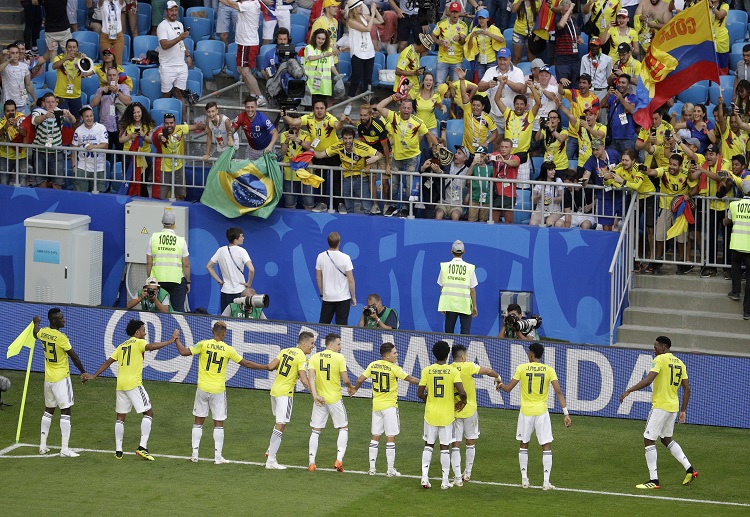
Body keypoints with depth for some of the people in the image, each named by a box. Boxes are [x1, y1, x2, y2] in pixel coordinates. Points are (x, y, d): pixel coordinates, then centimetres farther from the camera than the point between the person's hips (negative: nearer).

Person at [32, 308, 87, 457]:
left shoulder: (43, 332, 0)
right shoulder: (61, 337, -21)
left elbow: (36, 334, 26)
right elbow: (74, 357, -15)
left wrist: (36, 323, 48)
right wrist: (83, 372, -1)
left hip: (48, 378, 8)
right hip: (61, 378, -8)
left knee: (49, 410, 19)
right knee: (65, 411, -4)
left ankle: (43, 445, 22)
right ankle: (65, 449, -7)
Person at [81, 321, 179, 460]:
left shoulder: (122, 346, 19)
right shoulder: (139, 342, -1)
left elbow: (108, 362, 16)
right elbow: (151, 347, -22)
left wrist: (93, 376, 21)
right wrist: (171, 341, -18)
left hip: (120, 385, 7)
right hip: (134, 384, -7)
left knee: (120, 417, 14)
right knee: (148, 413, -1)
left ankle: (118, 450, 13)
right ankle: (142, 447, -11)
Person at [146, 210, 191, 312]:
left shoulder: (153, 238, 0)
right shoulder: (181, 241, -4)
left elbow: (149, 263, 2)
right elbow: (186, 265, -2)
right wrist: (188, 282, 9)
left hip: (157, 280, 2)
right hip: (177, 280, -2)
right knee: (178, 311, 1)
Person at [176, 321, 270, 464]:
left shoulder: (203, 345, -7)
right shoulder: (228, 350, -5)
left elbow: (184, 352, -5)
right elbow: (246, 363, 2)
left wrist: (177, 339, 14)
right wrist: (266, 367, 14)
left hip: (203, 388, 1)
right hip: (218, 390, -1)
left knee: (199, 421, 12)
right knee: (218, 423, 7)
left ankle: (195, 454, 11)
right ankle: (218, 456, 6)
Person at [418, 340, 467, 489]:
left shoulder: (427, 371, -4)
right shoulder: (453, 371, -10)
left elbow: (420, 393, -4)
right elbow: (461, 392, -18)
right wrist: (462, 402, 4)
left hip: (430, 414, 1)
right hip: (447, 415, -1)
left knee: (428, 445, 12)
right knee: (445, 447, 6)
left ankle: (425, 477, 3)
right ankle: (445, 481, 9)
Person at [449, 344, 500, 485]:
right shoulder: (468, 367, -12)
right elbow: (488, 371, -12)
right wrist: (497, 377, 9)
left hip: (454, 411, 1)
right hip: (469, 410, -1)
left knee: (455, 445, 2)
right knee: (470, 442, 18)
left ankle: (457, 477, -5)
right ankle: (467, 473, 27)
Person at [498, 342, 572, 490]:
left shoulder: (522, 368, -5)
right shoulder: (549, 370, -5)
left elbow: (508, 389, 0)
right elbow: (558, 392, -10)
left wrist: (500, 385, 24)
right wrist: (566, 413, -9)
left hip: (525, 411, 0)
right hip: (542, 411, 0)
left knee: (524, 445, 17)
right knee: (546, 446, 4)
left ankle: (524, 479, 15)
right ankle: (546, 482, -3)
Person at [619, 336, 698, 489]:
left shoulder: (660, 359, -10)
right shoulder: (679, 363, 13)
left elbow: (648, 380, -22)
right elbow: (687, 388, 13)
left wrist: (628, 391, -18)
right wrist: (683, 411, 18)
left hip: (660, 406, -8)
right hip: (673, 407, 8)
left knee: (649, 439, -1)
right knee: (666, 439, 24)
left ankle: (654, 480, -4)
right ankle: (689, 469, 17)